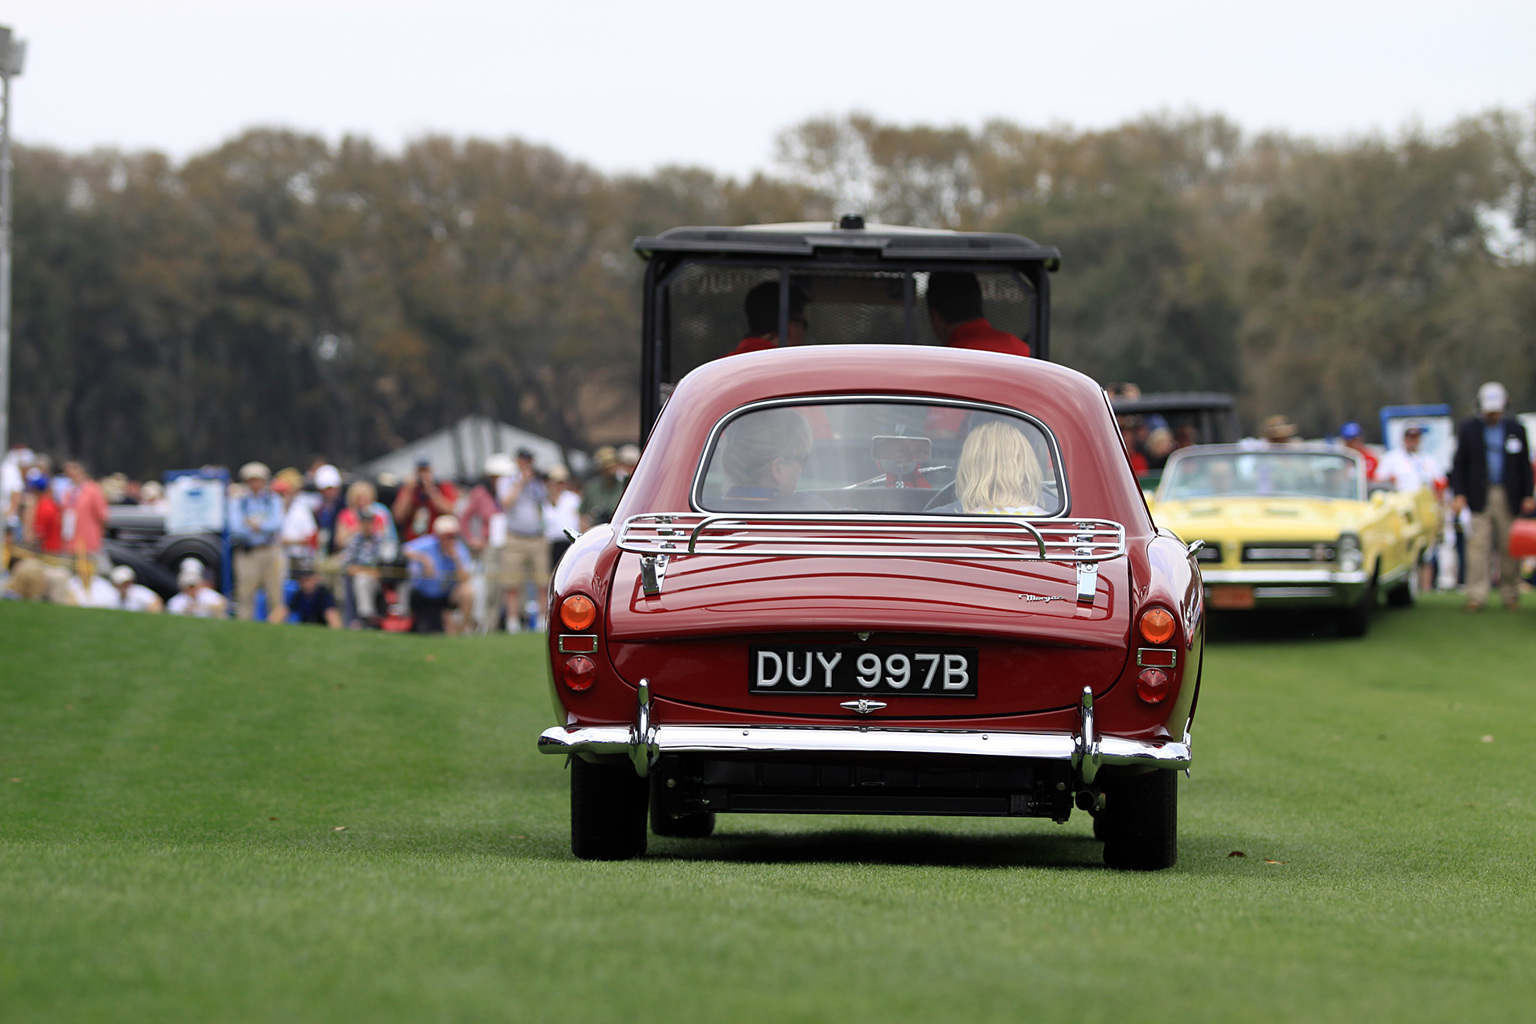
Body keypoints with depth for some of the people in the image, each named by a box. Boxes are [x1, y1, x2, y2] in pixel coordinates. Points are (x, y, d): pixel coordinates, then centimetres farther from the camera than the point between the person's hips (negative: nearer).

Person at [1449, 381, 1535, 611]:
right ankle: (1476, 596, -12)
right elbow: (1459, 464, 6)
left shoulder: (1516, 428, 9)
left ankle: (1510, 594, 11)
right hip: (1480, 496, -1)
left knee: (1509, 547, 2)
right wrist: (1459, 494, -4)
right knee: (1479, 545, -10)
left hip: (1509, 496, 1)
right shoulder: (1468, 428, 7)